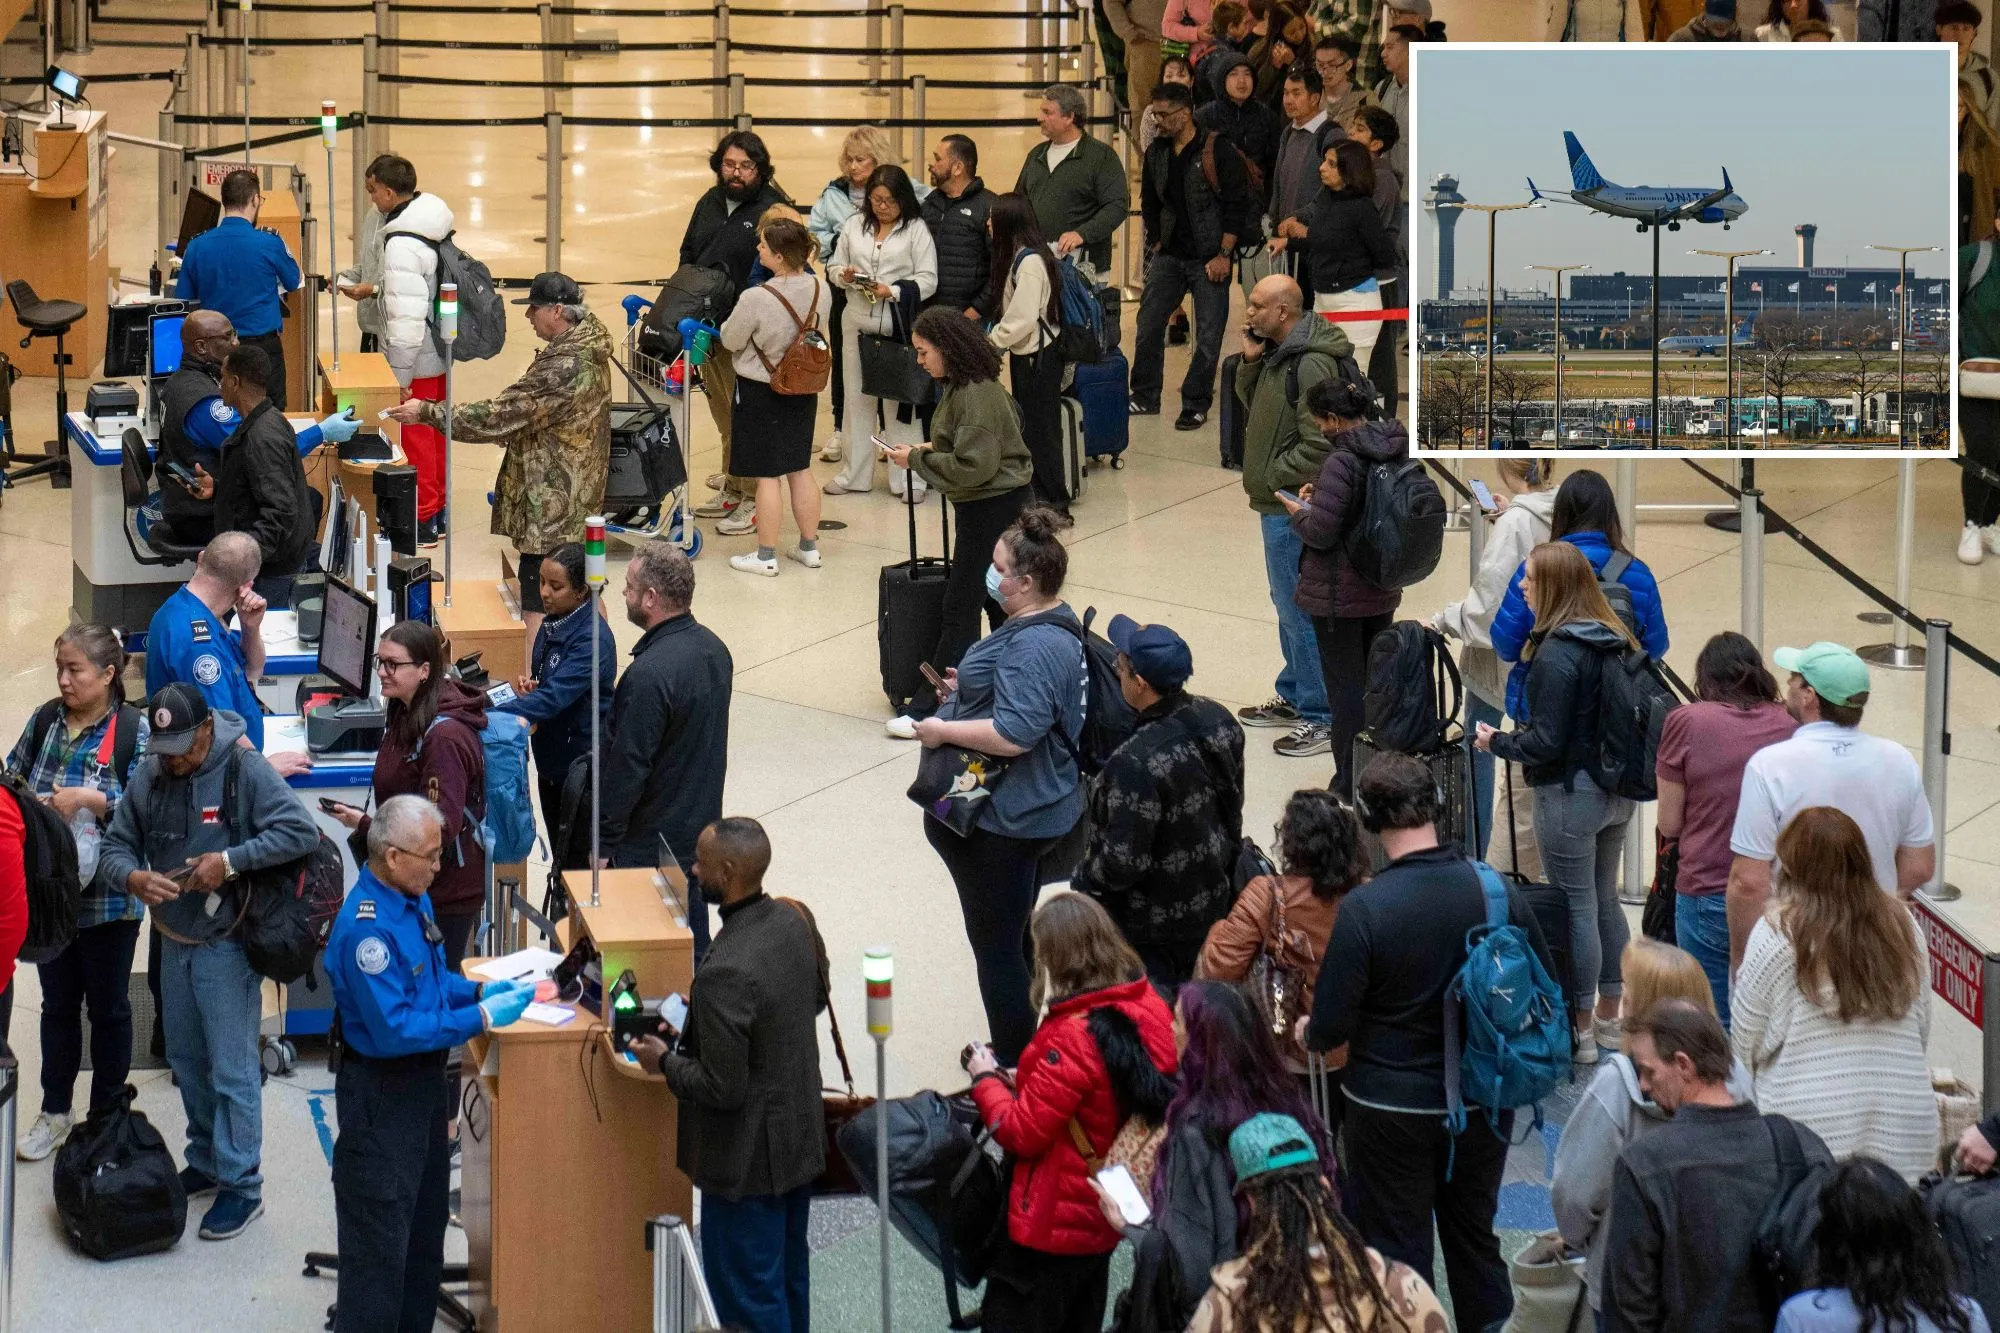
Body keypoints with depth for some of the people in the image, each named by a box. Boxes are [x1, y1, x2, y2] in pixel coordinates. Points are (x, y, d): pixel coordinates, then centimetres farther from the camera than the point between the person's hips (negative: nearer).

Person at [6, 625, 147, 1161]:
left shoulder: (134, 729, -14)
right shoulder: (46, 719, 0)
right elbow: (13, 775, 11)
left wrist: (88, 800, -26)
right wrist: (22, 804, -9)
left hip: (109, 895, -4)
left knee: (108, 1006, 12)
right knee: (58, 1002, 17)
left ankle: (105, 1115, 27)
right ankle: (55, 1111, 32)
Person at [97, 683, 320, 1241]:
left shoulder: (244, 770, -16)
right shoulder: (148, 777, 0)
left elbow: (300, 831, -21)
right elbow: (115, 846, 6)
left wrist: (230, 862, -26)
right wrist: (134, 877, -18)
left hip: (228, 944, -6)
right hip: (174, 941, 7)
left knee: (232, 1069, -5)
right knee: (186, 1061, 18)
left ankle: (242, 1185, 2)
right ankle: (206, 1162, 33)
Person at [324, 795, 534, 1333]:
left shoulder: (413, 899, 2)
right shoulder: (366, 927, -28)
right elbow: (395, 1030, -29)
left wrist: (479, 990, 0)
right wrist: (481, 1018, -25)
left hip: (424, 1081, 10)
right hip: (381, 1093, -10)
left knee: (426, 1222, 21)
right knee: (379, 1238, -1)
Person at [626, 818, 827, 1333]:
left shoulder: (726, 973, -32)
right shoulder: (794, 920, -6)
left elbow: (721, 1088, -27)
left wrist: (664, 1060, -9)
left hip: (748, 1158, -9)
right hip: (801, 1134, 9)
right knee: (790, 1274, 24)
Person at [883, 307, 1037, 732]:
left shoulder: (975, 395, -23)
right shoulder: (963, 386, 9)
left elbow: (974, 465, -26)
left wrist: (918, 459, -18)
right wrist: (930, 449, 7)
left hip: (993, 508, -10)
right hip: (1001, 504, 10)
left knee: (961, 607, -5)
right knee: (1001, 603, 16)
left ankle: (930, 706, 0)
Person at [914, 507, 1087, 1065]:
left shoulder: (1035, 647, -26)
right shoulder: (1054, 625, 8)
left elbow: (1015, 734, -33)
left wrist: (943, 730, -21)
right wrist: (969, 690, 13)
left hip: (1002, 822, -11)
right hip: (1033, 810, 11)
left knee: (996, 946, 0)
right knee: (1016, 938, 22)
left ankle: (1016, 1065, 9)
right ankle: (1019, 1049, 34)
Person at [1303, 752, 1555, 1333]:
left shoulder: (1363, 909, -22)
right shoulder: (1500, 893, -10)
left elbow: (1328, 1028, -18)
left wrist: (1309, 1031, 6)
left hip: (1392, 1107, -4)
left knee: (1398, 1249, 11)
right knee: (1475, 1238, 21)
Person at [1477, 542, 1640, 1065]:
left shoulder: (1557, 654, -21)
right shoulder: (1615, 640, 3)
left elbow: (1545, 743, -21)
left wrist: (1495, 741, -3)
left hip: (1570, 793, -8)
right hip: (1617, 790, 8)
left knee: (1576, 908, 2)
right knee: (1604, 899, 19)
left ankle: (1580, 1030, 10)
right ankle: (1610, 1017, 29)